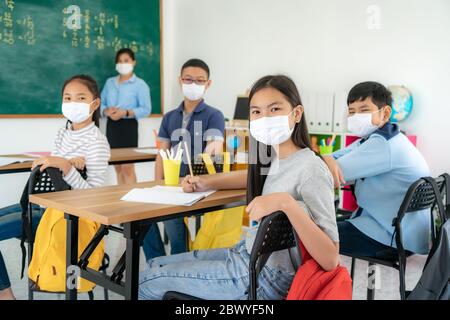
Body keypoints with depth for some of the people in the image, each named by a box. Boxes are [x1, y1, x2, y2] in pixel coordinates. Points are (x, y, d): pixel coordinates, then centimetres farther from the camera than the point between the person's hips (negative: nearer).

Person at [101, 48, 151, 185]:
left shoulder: (140, 84, -1)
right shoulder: (109, 82, 14)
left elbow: (146, 109, -9)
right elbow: (101, 103, 12)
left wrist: (125, 113, -21)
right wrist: (106, 111, -11)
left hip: (128, 126, -5)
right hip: (111, 126, 5)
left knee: (127, 168, -8)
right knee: (118, 167, 10)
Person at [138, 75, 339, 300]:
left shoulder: (311, 169, -23)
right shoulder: (276, 158, 0)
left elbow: (331, 261, -27)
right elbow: (256, 177, 26)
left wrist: (287, 203, -38)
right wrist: (207, 182, 11)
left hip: (265, 277, -7)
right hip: (248, 254, 7)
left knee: (148, 281, 2)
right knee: (154, 266, 16)